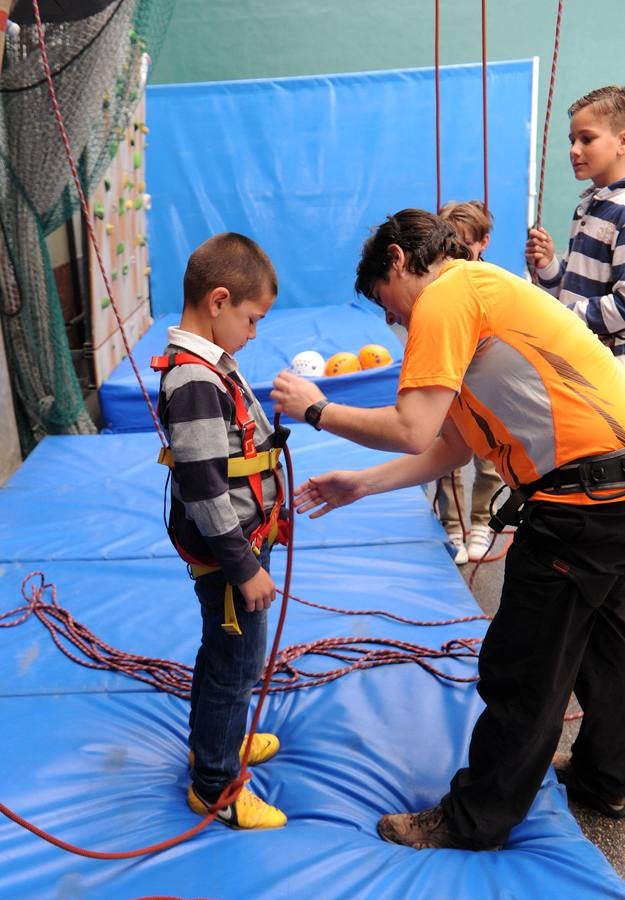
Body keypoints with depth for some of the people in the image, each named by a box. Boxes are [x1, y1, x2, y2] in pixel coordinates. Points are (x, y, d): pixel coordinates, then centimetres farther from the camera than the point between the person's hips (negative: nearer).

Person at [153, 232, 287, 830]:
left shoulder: (207, 363, 5)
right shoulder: (194, 381, -26)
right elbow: (203, 488, -27)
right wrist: (245, 567, -20)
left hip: (240, 539, 10)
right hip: (225, 553, -10)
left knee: (222, 654, 25)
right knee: (237, 665, 5)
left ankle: (215, 741, 46)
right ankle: (215, 786, 24)